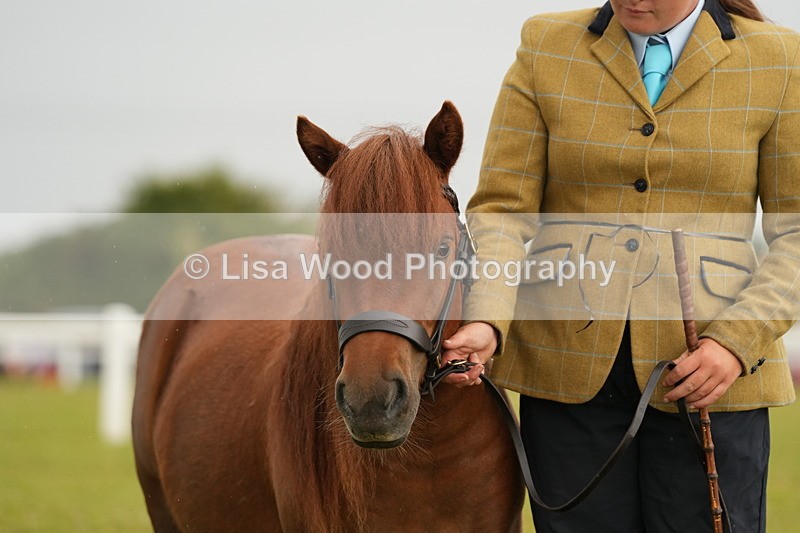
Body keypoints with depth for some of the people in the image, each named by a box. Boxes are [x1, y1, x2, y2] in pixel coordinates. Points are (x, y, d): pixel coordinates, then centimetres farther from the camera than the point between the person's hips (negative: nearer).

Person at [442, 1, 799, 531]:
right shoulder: (545, 49, 4)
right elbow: (502, 210, 1)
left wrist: (737, 341, -13)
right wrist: (486, 322, -17)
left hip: (707, 375, -1)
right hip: (567, 364, 1)